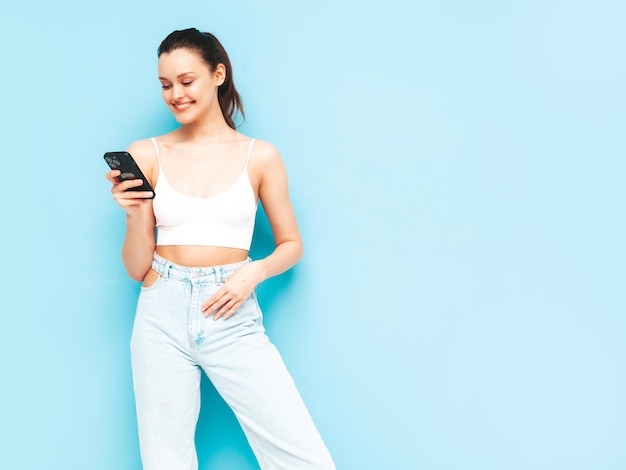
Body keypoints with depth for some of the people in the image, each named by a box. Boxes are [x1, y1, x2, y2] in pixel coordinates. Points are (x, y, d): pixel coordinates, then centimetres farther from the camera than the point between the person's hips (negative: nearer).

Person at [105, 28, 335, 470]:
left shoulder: (260, 156, 3)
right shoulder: (146, 155, 3)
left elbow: (292, 244, 10)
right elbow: (137, 268, 6)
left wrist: (254, 271, -9)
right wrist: (136, 214, -13)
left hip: (233, 317, -1)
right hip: (163, 316, 1)